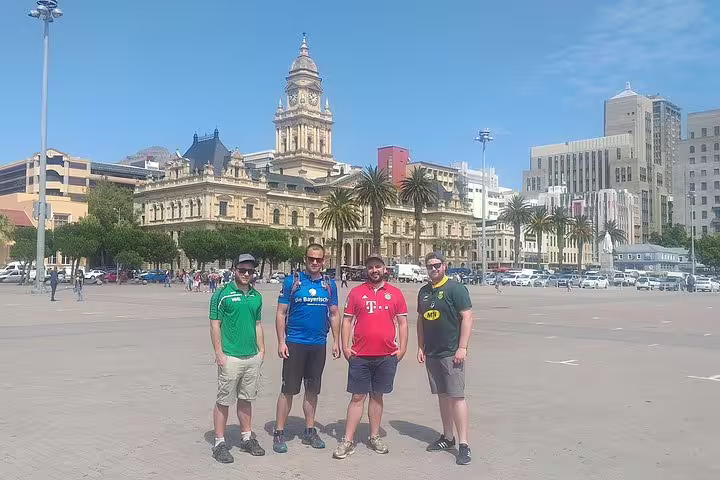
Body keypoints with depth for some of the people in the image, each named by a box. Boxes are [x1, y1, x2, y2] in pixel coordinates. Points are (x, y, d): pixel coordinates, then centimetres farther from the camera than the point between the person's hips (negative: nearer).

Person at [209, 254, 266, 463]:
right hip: (230, 358, -5)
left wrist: (261, 349, 13)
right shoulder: (222, 294, -6)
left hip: (253, 357, 6)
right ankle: (220, 443, 11)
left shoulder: (256, 296, 11)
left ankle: (247, 438, 28)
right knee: (224, 401, 2)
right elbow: (215, 325, -7)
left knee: (246, 399, 16)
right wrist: (219, 353, -12)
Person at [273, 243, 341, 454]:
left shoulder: (330, 284, 6)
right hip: (295, 343, -4)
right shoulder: (292, 281, -4)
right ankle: (279, 433, 9)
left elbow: (334, 314, 12)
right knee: (288, 389, -1)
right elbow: (281, 313, -4)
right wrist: (281, 342, -10)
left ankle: (310, 431, 24)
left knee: (312, 389, 13)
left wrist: (336, 341, 6)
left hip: (319, 345, 4)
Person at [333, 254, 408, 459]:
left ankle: (374, 437, 24)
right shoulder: (356, 292, 4)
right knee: (357, 397, 2)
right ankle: (348, 441, 6)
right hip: (360, 356, -1)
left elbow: (402, 322, 7)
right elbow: (347, 320, 4)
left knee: (377, 396, 12)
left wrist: (402, 347, -1)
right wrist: (345, 346, -3)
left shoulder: (395, 293, 5)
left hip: (387, 356, 1)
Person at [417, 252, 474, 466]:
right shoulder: (424, 292, 12)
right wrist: (420, 347, 13)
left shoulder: (455, 288, -8)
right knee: (442, 396, 14)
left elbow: (467, 317, -12)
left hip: (451, 353, -6)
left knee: (457, 396, -8)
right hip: (432, 353, 7)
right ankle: (448, 437, 25)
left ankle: (463, 445, -5)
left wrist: (462, 347, -17)